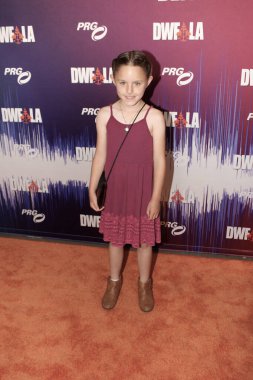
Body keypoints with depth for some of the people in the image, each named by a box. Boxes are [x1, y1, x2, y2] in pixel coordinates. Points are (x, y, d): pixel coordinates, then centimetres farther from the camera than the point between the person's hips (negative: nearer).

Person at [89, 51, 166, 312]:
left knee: (144, 241, 17)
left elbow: (159, 160, -10)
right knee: (115, 239, 20)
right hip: (114, 191, 2)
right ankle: (114, 280, 46)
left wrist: (155, 197, -8)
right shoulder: (104, 115, -9)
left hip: (143, 193, -1)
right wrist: (92, 189, 2)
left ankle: (144, 283, 44)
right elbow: (100, 154, -2)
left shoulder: (155, 117, -16)